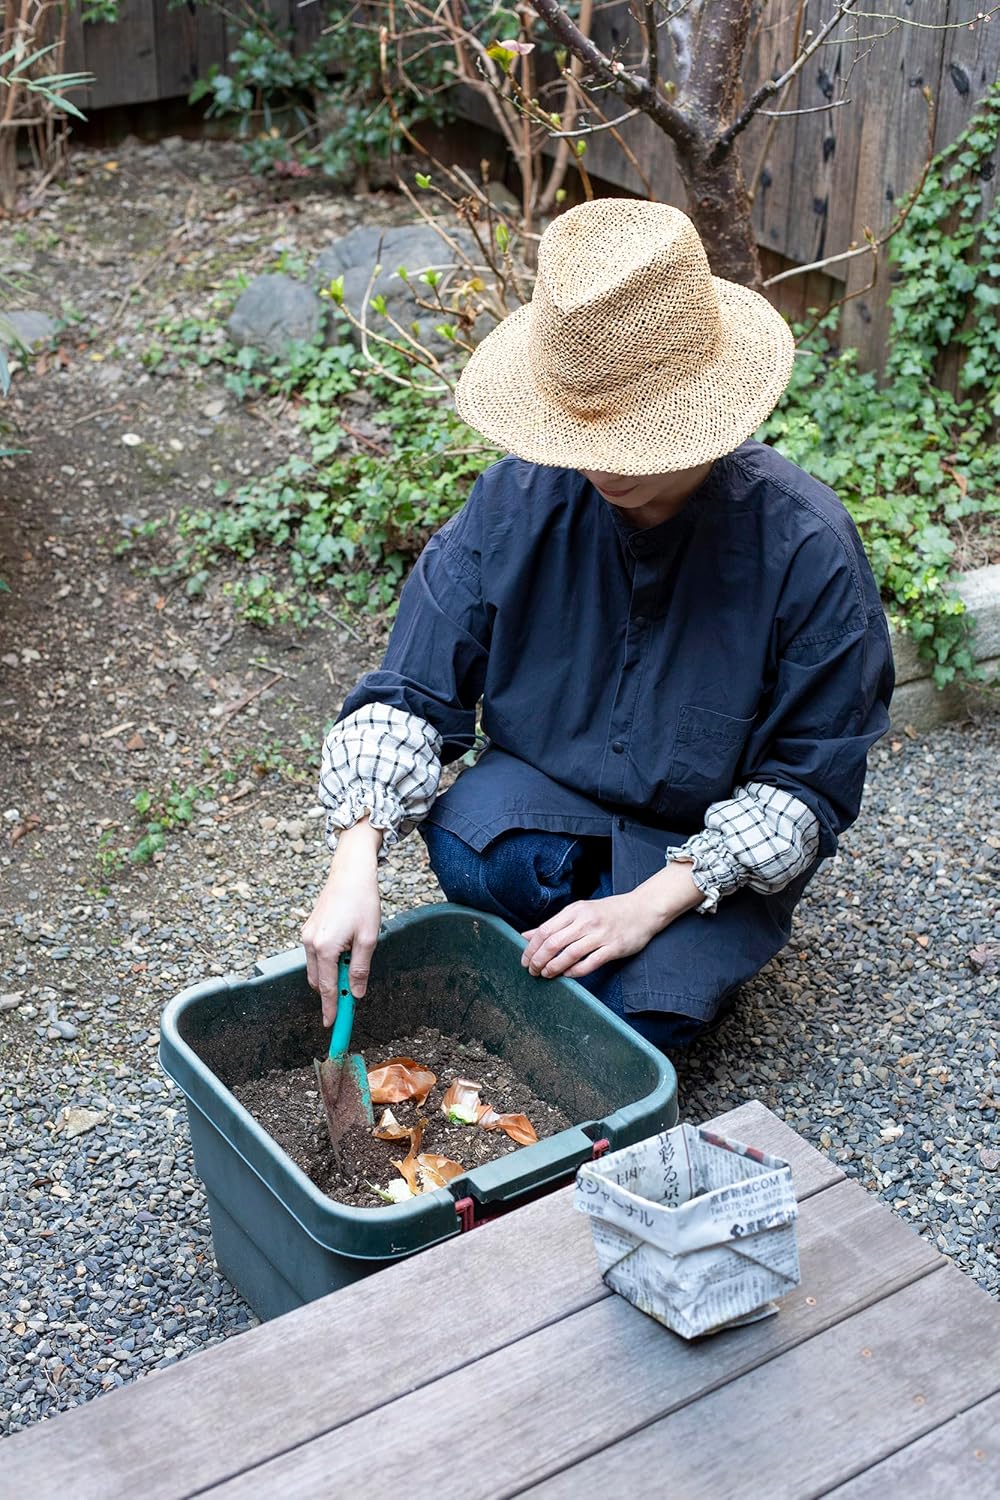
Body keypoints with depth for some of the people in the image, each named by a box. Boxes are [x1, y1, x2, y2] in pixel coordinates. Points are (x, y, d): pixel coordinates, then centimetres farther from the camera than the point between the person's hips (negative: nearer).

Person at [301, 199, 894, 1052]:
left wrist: (649, 906, -24)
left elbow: (811, 784, -16)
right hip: (548, 791, 2)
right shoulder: (520, 496, -17)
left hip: (716, 843, -2)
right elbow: (412, 690, -13)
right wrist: (357, 861, -29)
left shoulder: (805, 545, -24)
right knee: (467, 848, -31)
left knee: (636, 1013, -25)